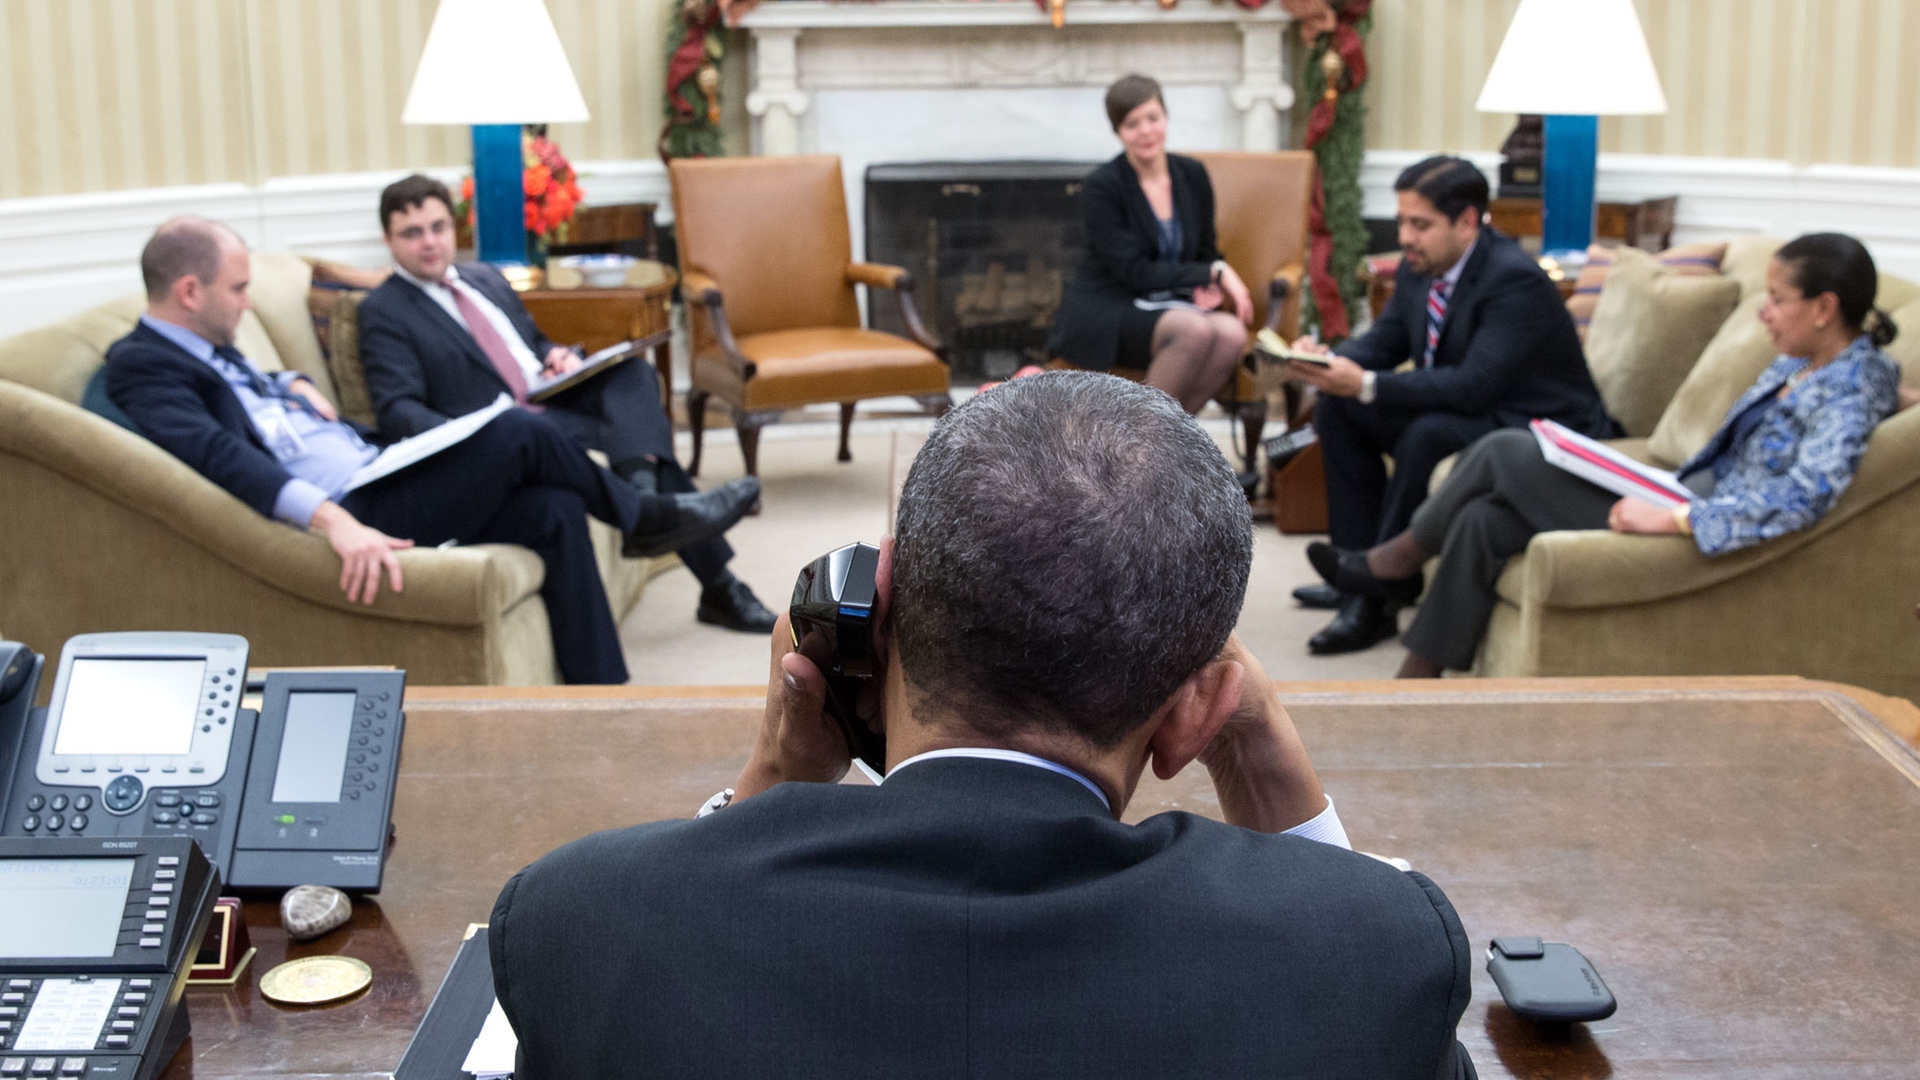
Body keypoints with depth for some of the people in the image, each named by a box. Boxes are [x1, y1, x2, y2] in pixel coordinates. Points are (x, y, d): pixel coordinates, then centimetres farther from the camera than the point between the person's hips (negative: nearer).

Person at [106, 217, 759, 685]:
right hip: (343, 513, -10)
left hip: (373, 481, 10)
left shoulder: (208, 351, 17)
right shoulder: (142, 364, -12)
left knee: (554, 510, -5)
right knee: (516, 434, -17)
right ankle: (643, 519, 11)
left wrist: (294, 386, 12)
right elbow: (219, 455, -28)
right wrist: (333, 519, -41)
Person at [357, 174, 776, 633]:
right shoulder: (382, 311, 1)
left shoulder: (485, 278, 23)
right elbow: (397, 410, -9)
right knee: (641, 429, -24)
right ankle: (718, 586, -24)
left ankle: (640, 484, -44)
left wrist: (559, 355, 4)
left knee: (633, 369, -21)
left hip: (554, 394, 7)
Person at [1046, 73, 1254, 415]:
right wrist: (1215, 272, -15)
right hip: (1106, 309, -5)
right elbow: (1134, 272, -13)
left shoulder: (1193, 175, 8)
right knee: (1195, 330, -35)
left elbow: (1207, 254, 15)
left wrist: (1210, 288, -9)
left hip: (1171, 305, 5)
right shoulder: (1101, 187, -9)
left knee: (1232, 333, -28)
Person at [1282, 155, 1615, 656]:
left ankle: (1377, 598, -23)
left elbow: (1474, 385, -33)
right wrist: (1330, 358, -17)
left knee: (1428, 433, -35)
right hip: (1466, 411, 9)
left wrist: (1367, 385, -37)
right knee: (1337, 408, -1)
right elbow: (1383, 341, 7)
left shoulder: (1516, 280, -25)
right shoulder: (1418, 268, 0)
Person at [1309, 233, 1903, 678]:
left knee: (1504, 451, -11)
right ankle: (1415, 684, 4)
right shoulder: (1797, 366, 12)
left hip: (1705, 535, -10)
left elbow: (1803, 499, -32)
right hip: (1693, 499, 10)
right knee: (1482, 520, -3)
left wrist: (1671, 518, -33)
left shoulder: (1851, 390, -17)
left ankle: (1399, 560, 10)